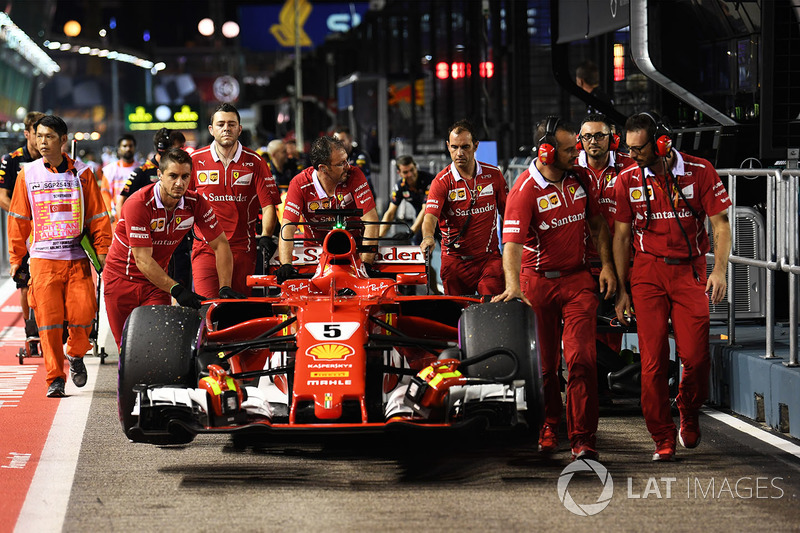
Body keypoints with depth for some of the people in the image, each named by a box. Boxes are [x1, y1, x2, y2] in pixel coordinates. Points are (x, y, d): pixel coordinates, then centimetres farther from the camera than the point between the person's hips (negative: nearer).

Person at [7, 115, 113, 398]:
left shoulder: (82, 173, 4)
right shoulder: (27, 174, 6)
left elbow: (98, 216, 8)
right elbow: (18, 219, 11)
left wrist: (102, 253, 2)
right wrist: (16, 258, 10)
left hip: (77, 259, 0)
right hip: (42, 259, 0)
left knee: (83, 314, -9)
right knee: (48, 321, -5)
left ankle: (75, 354, 21)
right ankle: (55, 379, 4)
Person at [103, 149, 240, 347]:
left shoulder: (195, 203, -12)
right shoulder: (139, 204, -25)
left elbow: (220, 245, -6)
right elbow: (142, 260, -29)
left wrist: (225, 288, -19)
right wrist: (177, 290, -37)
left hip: (158, 281, 3)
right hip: (122, 278, -3)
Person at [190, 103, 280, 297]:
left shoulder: (254, 162, 4)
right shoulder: (195, 161, 5)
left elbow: (268, 204, 1)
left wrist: (266, 236, -12)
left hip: (242, 248, 0)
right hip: (206, 248, 0)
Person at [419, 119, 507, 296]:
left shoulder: (493, 175, 4)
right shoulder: (442, 182, -4)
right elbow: (430, 215, -19)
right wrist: (428, 237, -40)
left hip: (489, 259, 1)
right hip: (455, 260, 0)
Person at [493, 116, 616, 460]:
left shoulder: (579, 178, 3)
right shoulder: (525, 190, -15)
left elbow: (597, 222, 16)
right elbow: (511, 242, -27)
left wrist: (606, 265, 6)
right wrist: (513, 286, -42)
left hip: (577, 280, 3)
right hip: (537, 282, -3)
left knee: (582, 359, -11)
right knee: (543, 364, 7)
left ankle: (583, 439, -9)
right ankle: (548, 429, 29)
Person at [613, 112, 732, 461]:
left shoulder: (699, 172, -3)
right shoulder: (628, 180, 3)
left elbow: (720, 224, 0)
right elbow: (621, 236, 7)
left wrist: (719, 270, -12)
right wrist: (620, 289, 5)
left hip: (690, 269, -1)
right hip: (648, 271, 1)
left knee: (695, 355, -7)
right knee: (653, 359, -5)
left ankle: (689, 415, 23)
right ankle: (663, 439, 4)